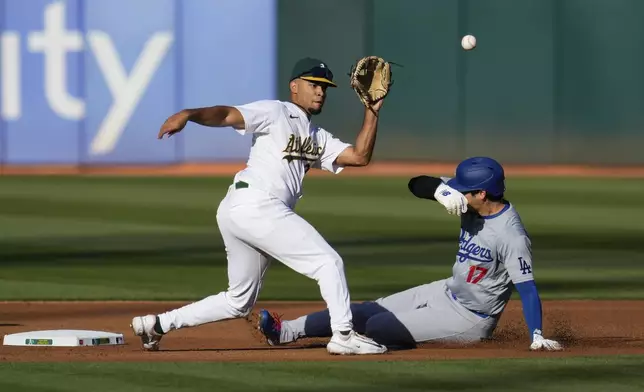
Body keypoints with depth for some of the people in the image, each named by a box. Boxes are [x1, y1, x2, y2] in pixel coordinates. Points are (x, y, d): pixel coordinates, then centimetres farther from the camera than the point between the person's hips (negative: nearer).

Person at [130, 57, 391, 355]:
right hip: (256, 204, -10)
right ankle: (343, 335, -6)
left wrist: (372, 112, 10)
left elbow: (359, 156, 15)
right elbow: (227, 115, -13)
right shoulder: (275, 112, 1)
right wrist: (188, 114, -31)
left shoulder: (318, 139, 26)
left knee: (238, 302, 14)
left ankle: (157, 324, 14)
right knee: (329, 262, -8)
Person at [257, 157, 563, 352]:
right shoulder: (472, 206, -4)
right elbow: (421, 185, -4)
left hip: (469, 320, -8)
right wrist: (443, 190, -27)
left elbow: (527, 287, -29)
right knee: (365, 312, 6)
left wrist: (537, 338, -35)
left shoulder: (511, 236, -28)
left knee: (376, 327, -15)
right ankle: (286, 331, 11)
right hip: (448, 292, 8)